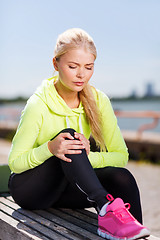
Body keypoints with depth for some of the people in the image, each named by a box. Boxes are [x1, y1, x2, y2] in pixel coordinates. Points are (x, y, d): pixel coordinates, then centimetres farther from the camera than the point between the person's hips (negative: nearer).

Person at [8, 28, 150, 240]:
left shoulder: (98, 100, -8)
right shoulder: (39, 104, -20)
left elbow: (121, 156, -9)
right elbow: (15, 162, -16)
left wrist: (86, 157, -29)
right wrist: (50, 148, -36)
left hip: (66, 188, 4)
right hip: (29, 188, -4)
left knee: (122, 178, -28)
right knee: (69, 135, -33)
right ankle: (106, 209, -44)